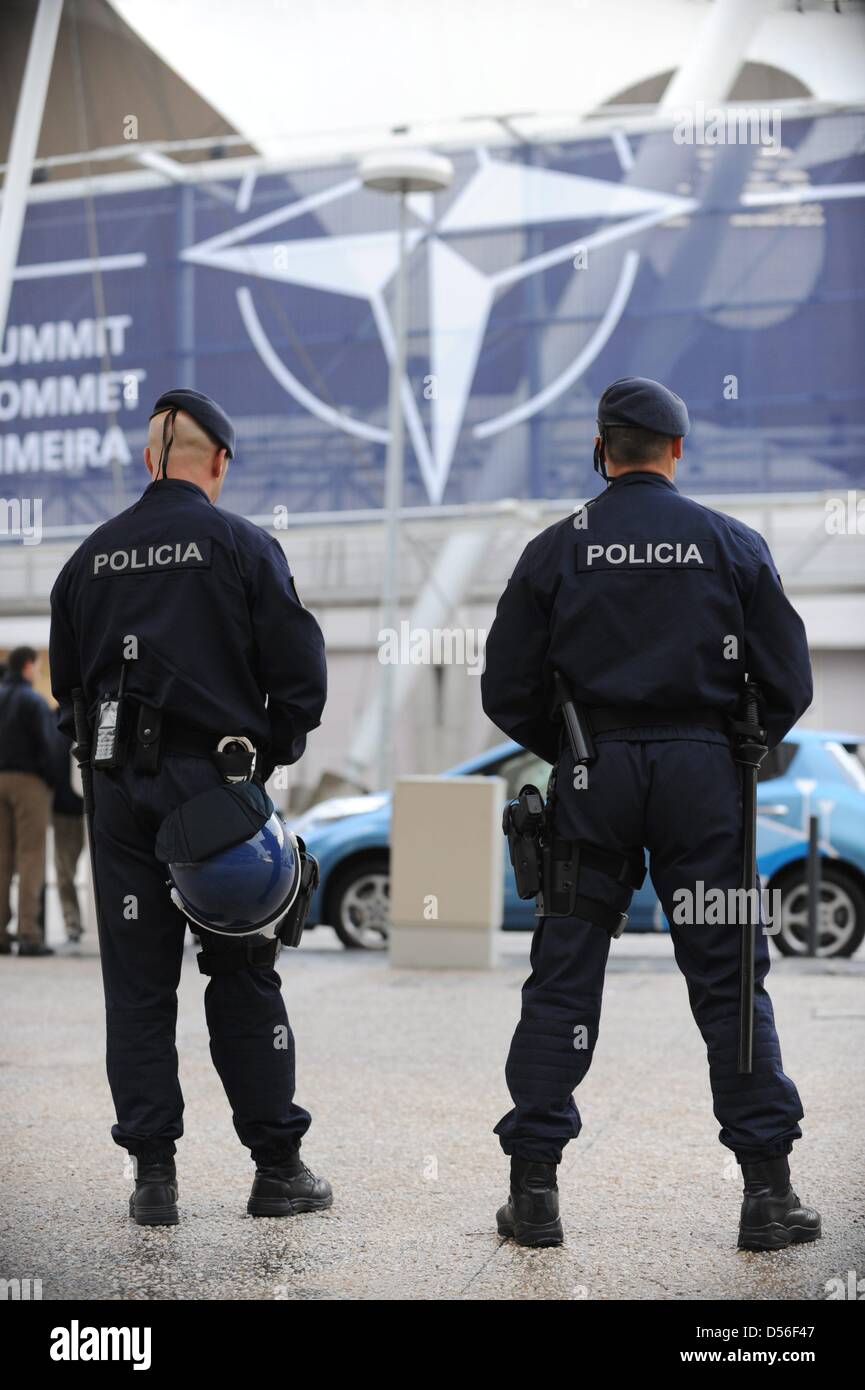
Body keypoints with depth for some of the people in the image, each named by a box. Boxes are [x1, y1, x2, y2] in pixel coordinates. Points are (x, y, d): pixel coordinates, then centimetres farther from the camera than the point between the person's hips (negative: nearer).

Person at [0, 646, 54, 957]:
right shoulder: (32, 700, -9)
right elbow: (43, 743, -12)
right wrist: (48, 779, -2)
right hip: (28, 779, -6)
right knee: (31, 856, -5)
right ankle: (29, 934, -9)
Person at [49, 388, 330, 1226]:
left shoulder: (92, 556, 8)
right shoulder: (242, 546, -4)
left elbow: (68, 682, 12)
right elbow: (298, 669, -7)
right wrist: (269, 756, 6)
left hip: (120, 788, 3)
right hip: (217, 780, -3)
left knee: (137, 982, 6)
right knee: (243, 977, 4)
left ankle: (152, 1173, 5)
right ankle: (277, 1168, 7)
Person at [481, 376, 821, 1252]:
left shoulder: (556, 550, 2)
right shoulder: (731, 545, 2)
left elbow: (506, 692, 2)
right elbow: (788, 681, 2)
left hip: (592, 783, 0)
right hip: (701, 776, 0)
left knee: (563, 979, 5)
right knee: (728, 981, 4)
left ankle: (532, 1189, 5)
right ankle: (768, 1193, 4)